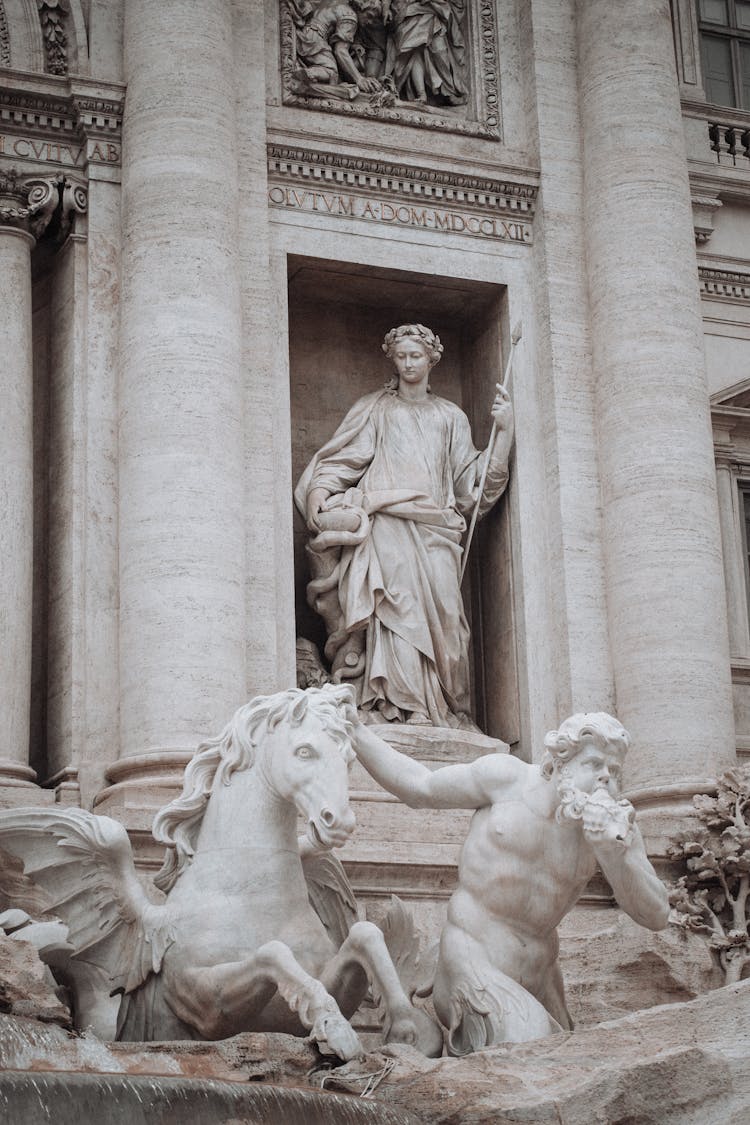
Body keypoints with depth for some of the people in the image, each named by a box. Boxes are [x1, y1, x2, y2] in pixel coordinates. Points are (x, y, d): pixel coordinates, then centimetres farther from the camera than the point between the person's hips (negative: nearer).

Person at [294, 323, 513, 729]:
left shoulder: (451, 417, 23)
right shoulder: (374, 409, 19)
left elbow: (473, 479, 15)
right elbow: (338, 462, 10)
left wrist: (504, 430, 6)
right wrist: (320, 498, -8)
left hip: (434, 529, 2)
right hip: (386, 524, -2)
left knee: (441, 613, -13)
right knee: (398, 603, -21)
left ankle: (442, 709, -14)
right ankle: (401, 705, -27)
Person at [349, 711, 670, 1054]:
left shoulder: (614, 822, -1)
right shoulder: (508, 777, -7)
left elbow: (656, 916, -6)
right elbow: (420, 789, 5)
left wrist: (615, 854, -24)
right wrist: (351, 729, 3)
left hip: (536, 978, 5)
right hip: (473, 960, -5)